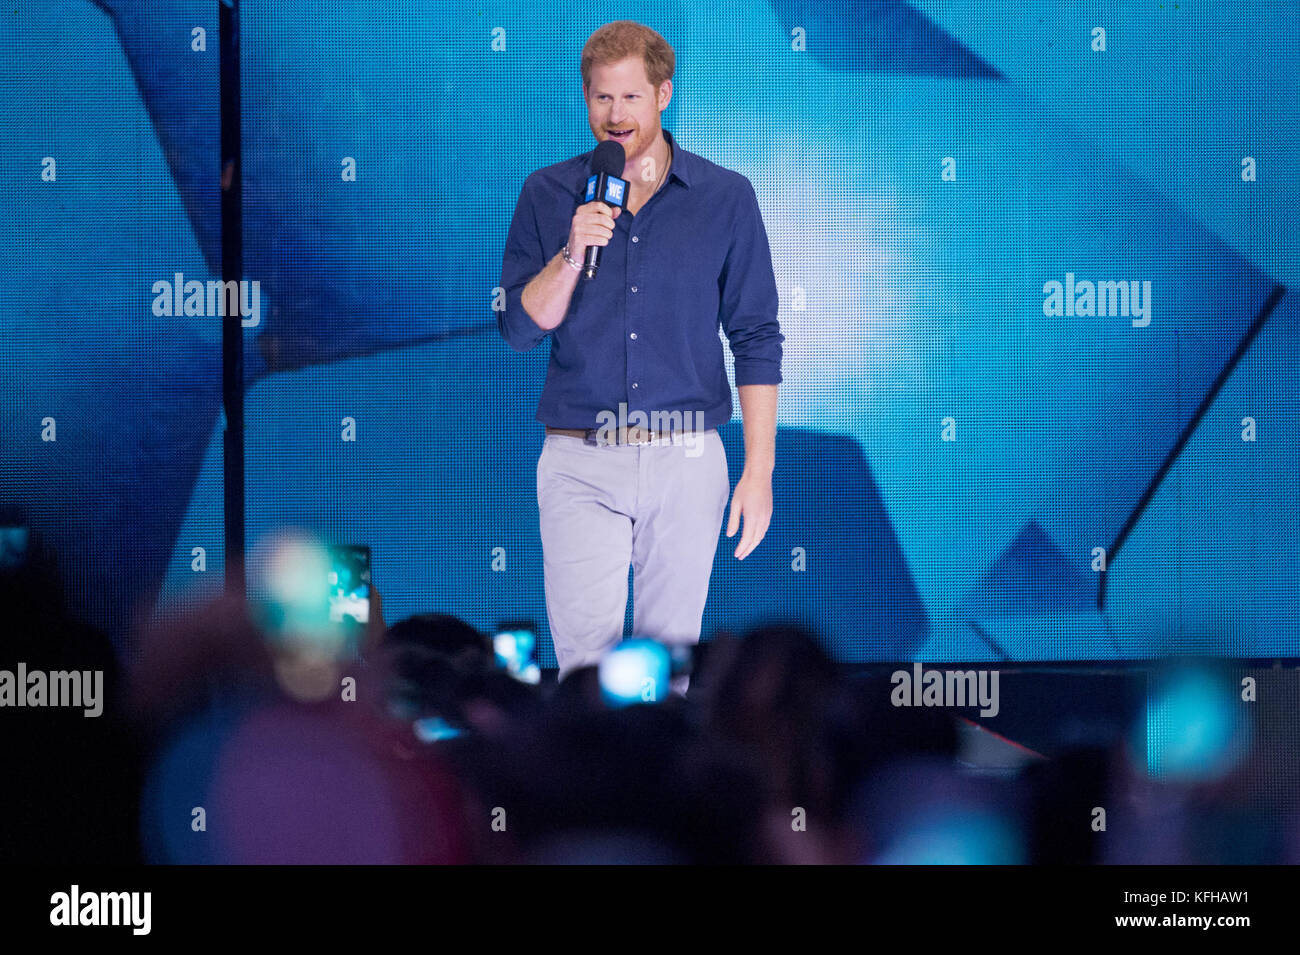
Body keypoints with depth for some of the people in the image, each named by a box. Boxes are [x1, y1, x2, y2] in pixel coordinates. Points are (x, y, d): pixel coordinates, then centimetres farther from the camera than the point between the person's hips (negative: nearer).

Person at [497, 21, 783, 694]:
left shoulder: (726, 197, 3)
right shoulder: (549, 195, 6)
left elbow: (756, 339, 4)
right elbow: (519, 328, 2)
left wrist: (759, 469, -3)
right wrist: (572, 253, -15)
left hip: (687, 462, 0)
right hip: (580, 466, 0)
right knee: (587, 663, -11)